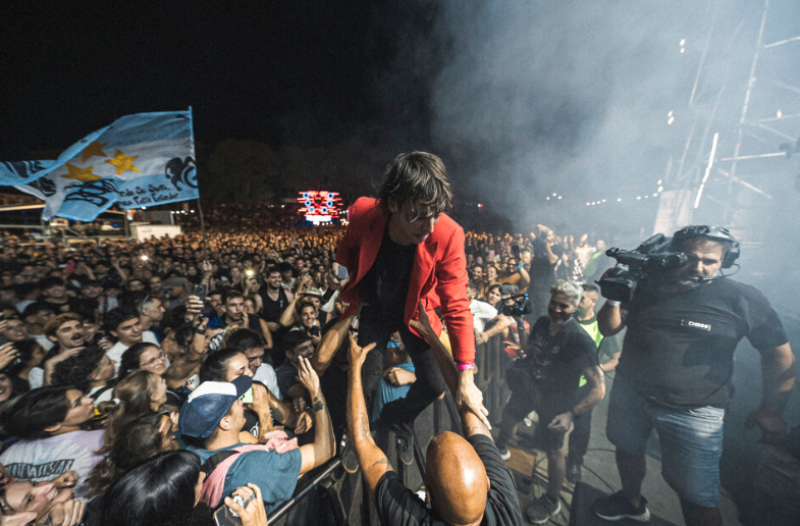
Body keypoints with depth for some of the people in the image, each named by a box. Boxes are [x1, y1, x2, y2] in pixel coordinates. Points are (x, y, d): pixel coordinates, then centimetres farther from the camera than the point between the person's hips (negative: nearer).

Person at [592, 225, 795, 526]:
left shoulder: (742, 299, -8)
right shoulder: (646, 287, -3)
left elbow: (779, 354, 1)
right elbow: (608, 329, -4)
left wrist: (771, 408, -2)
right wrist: (614, 298, -20)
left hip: (693, 412, -3)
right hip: (628, 393, 3)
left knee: (697, 497, 4)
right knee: (627, 450, 22)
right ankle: (632, 501, 50)